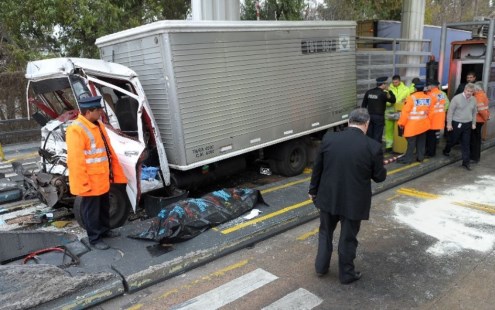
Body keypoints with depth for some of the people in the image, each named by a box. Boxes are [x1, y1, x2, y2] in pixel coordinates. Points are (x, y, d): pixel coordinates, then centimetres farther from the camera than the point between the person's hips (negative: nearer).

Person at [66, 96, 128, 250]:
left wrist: (116, 172, 16)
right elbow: (75, 161, -23)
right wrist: (83, 183, -23)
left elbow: (108, 150, 15)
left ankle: (104, 230, 40)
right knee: (91, 212, 7)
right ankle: (94, 238, 21)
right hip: (89, 182, -9)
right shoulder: (76, 130, -21)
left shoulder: (98, 125, 9)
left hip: (102, 179, 9)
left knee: (104, 207, 23)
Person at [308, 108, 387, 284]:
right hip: (354, 201, -2)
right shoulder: (373, 147, -15)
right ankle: (346, 274, 31)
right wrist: (381, 169, 18)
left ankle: (321, 267, 36)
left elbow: (317, 168, 0)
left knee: (325, 232, 22)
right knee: (348, 238, 14)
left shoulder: (329, 138, -8)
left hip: (328, 197, 2)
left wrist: (313, 190, 14)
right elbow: (379, 177, -5)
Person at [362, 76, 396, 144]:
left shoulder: (369, 92, 3)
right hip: (379, 117, -5)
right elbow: (393, 100, 0)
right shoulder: (383, 93, -13)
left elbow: (363, 105, 9)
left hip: (369, 116, 6)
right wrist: (389, 91, 5)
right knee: (377, 136, 2)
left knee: (369, 135, 13)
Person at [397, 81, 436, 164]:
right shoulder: (428, 98, 1)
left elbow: (405, 111, -15)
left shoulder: (411, 97, -17)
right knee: (421, 142, 15)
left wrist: (401, 123, -6)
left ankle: (407, 159, 2)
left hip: (413, 125, -5)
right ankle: (420, 157, 22)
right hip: (424, 124, 6)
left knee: (411, 142, -1)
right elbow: (430, 111, 10)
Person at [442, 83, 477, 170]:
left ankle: (466, 162, 12)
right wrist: (449, 123, -12)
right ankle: (446, 151, 41)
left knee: (466, 144, 6)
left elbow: (474, 112, 14)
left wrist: (473, 123, 12)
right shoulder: (457, 98, -14)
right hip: (456, 123, -4)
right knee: (452, 140, 11)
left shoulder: (473, 100, 3)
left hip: (468, 124, 4)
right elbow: (450, 111, -12)